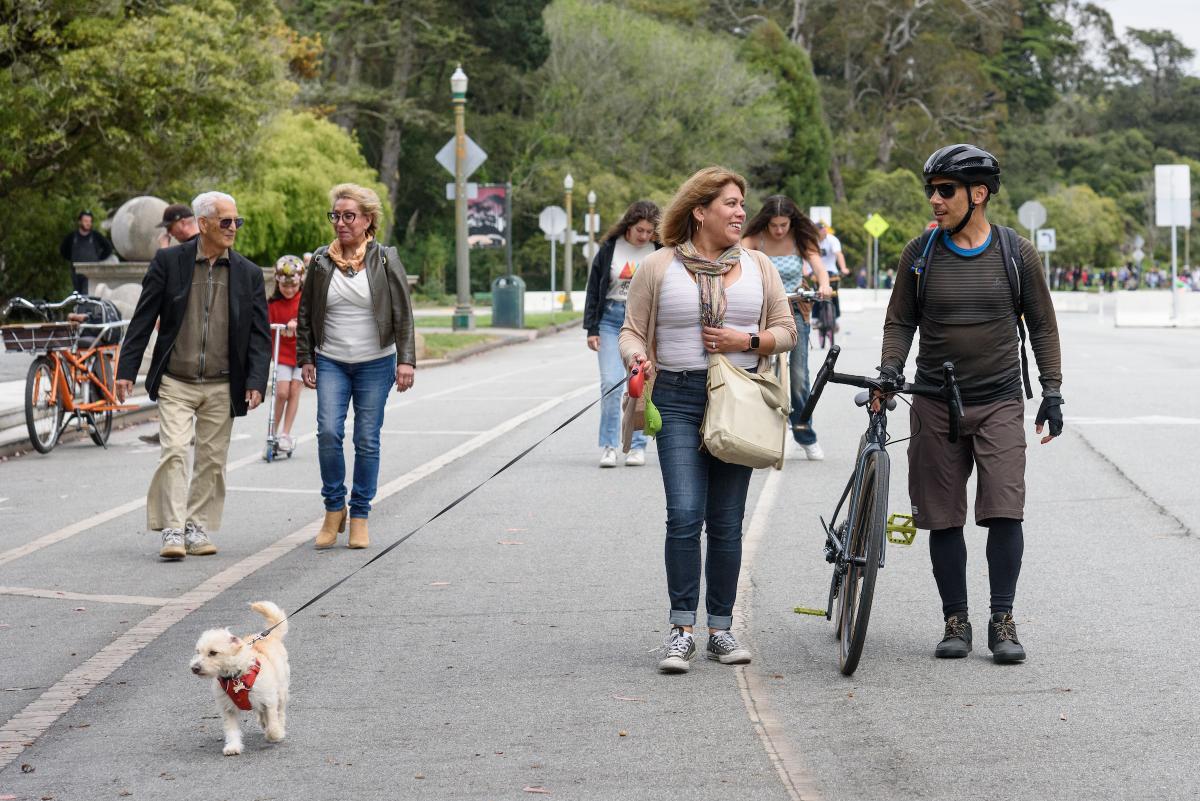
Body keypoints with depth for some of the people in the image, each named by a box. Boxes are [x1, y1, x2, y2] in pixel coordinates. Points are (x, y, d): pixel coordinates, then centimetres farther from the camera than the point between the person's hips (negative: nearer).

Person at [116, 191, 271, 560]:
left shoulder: (249, 274, 3)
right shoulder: (168, 262, -2)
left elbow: (259, 333, 4)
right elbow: (143, 319, 0)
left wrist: (256, 382, -7)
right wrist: (126, 370, -4)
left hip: (222, 387, 2)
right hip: (175, 383, -2)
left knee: (212, 460, 7)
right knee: (174, 453, -11)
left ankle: (197, 528, 18)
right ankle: (172, 530, -7)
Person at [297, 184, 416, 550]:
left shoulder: (385, 260, -1)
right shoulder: (321, 261, 5)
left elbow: (403, 314, -1)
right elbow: (306, 314, 11)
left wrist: (406, 361, -8)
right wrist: (305, 359, 6)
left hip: (375, 363, -1)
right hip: (331, 363, 1)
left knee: (367, 440, 1)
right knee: (328, 432, -13)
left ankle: (359, 516, 11)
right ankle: (334, 509, 3)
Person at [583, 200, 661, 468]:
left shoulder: (660, 252, -1)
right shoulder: (609, 249, 0)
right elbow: (593, 290, 5)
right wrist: (591, 329, 0)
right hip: (611, 318, 0)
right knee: (610, 384, -7)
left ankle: (637, 446, 11)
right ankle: (609, 446, 0)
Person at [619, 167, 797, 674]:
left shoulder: (758, 266, 12)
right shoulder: (658, 268, 4)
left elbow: (786, 331, 14)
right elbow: (632, 331, 5)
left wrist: (749, 340, -6)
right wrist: (636, 357, -16)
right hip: (677, 400, -2)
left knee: (726, 522, 4)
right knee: (685, 514, -13)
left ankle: (721, 628, 12)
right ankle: (681, 630, -7)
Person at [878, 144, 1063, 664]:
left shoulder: (1016, 252, 1)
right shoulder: (920, 254, 3)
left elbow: (1042, 326, 8)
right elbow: (900, 321, 8)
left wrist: (1052, 390, 2)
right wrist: (889, 369, -9)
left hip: (1000, 402, -1)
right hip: (935, 404, 1)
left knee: (1005, 512, -11)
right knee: (944, 519, 2)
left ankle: (1002, 621, -1)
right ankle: (956, 621, 12)